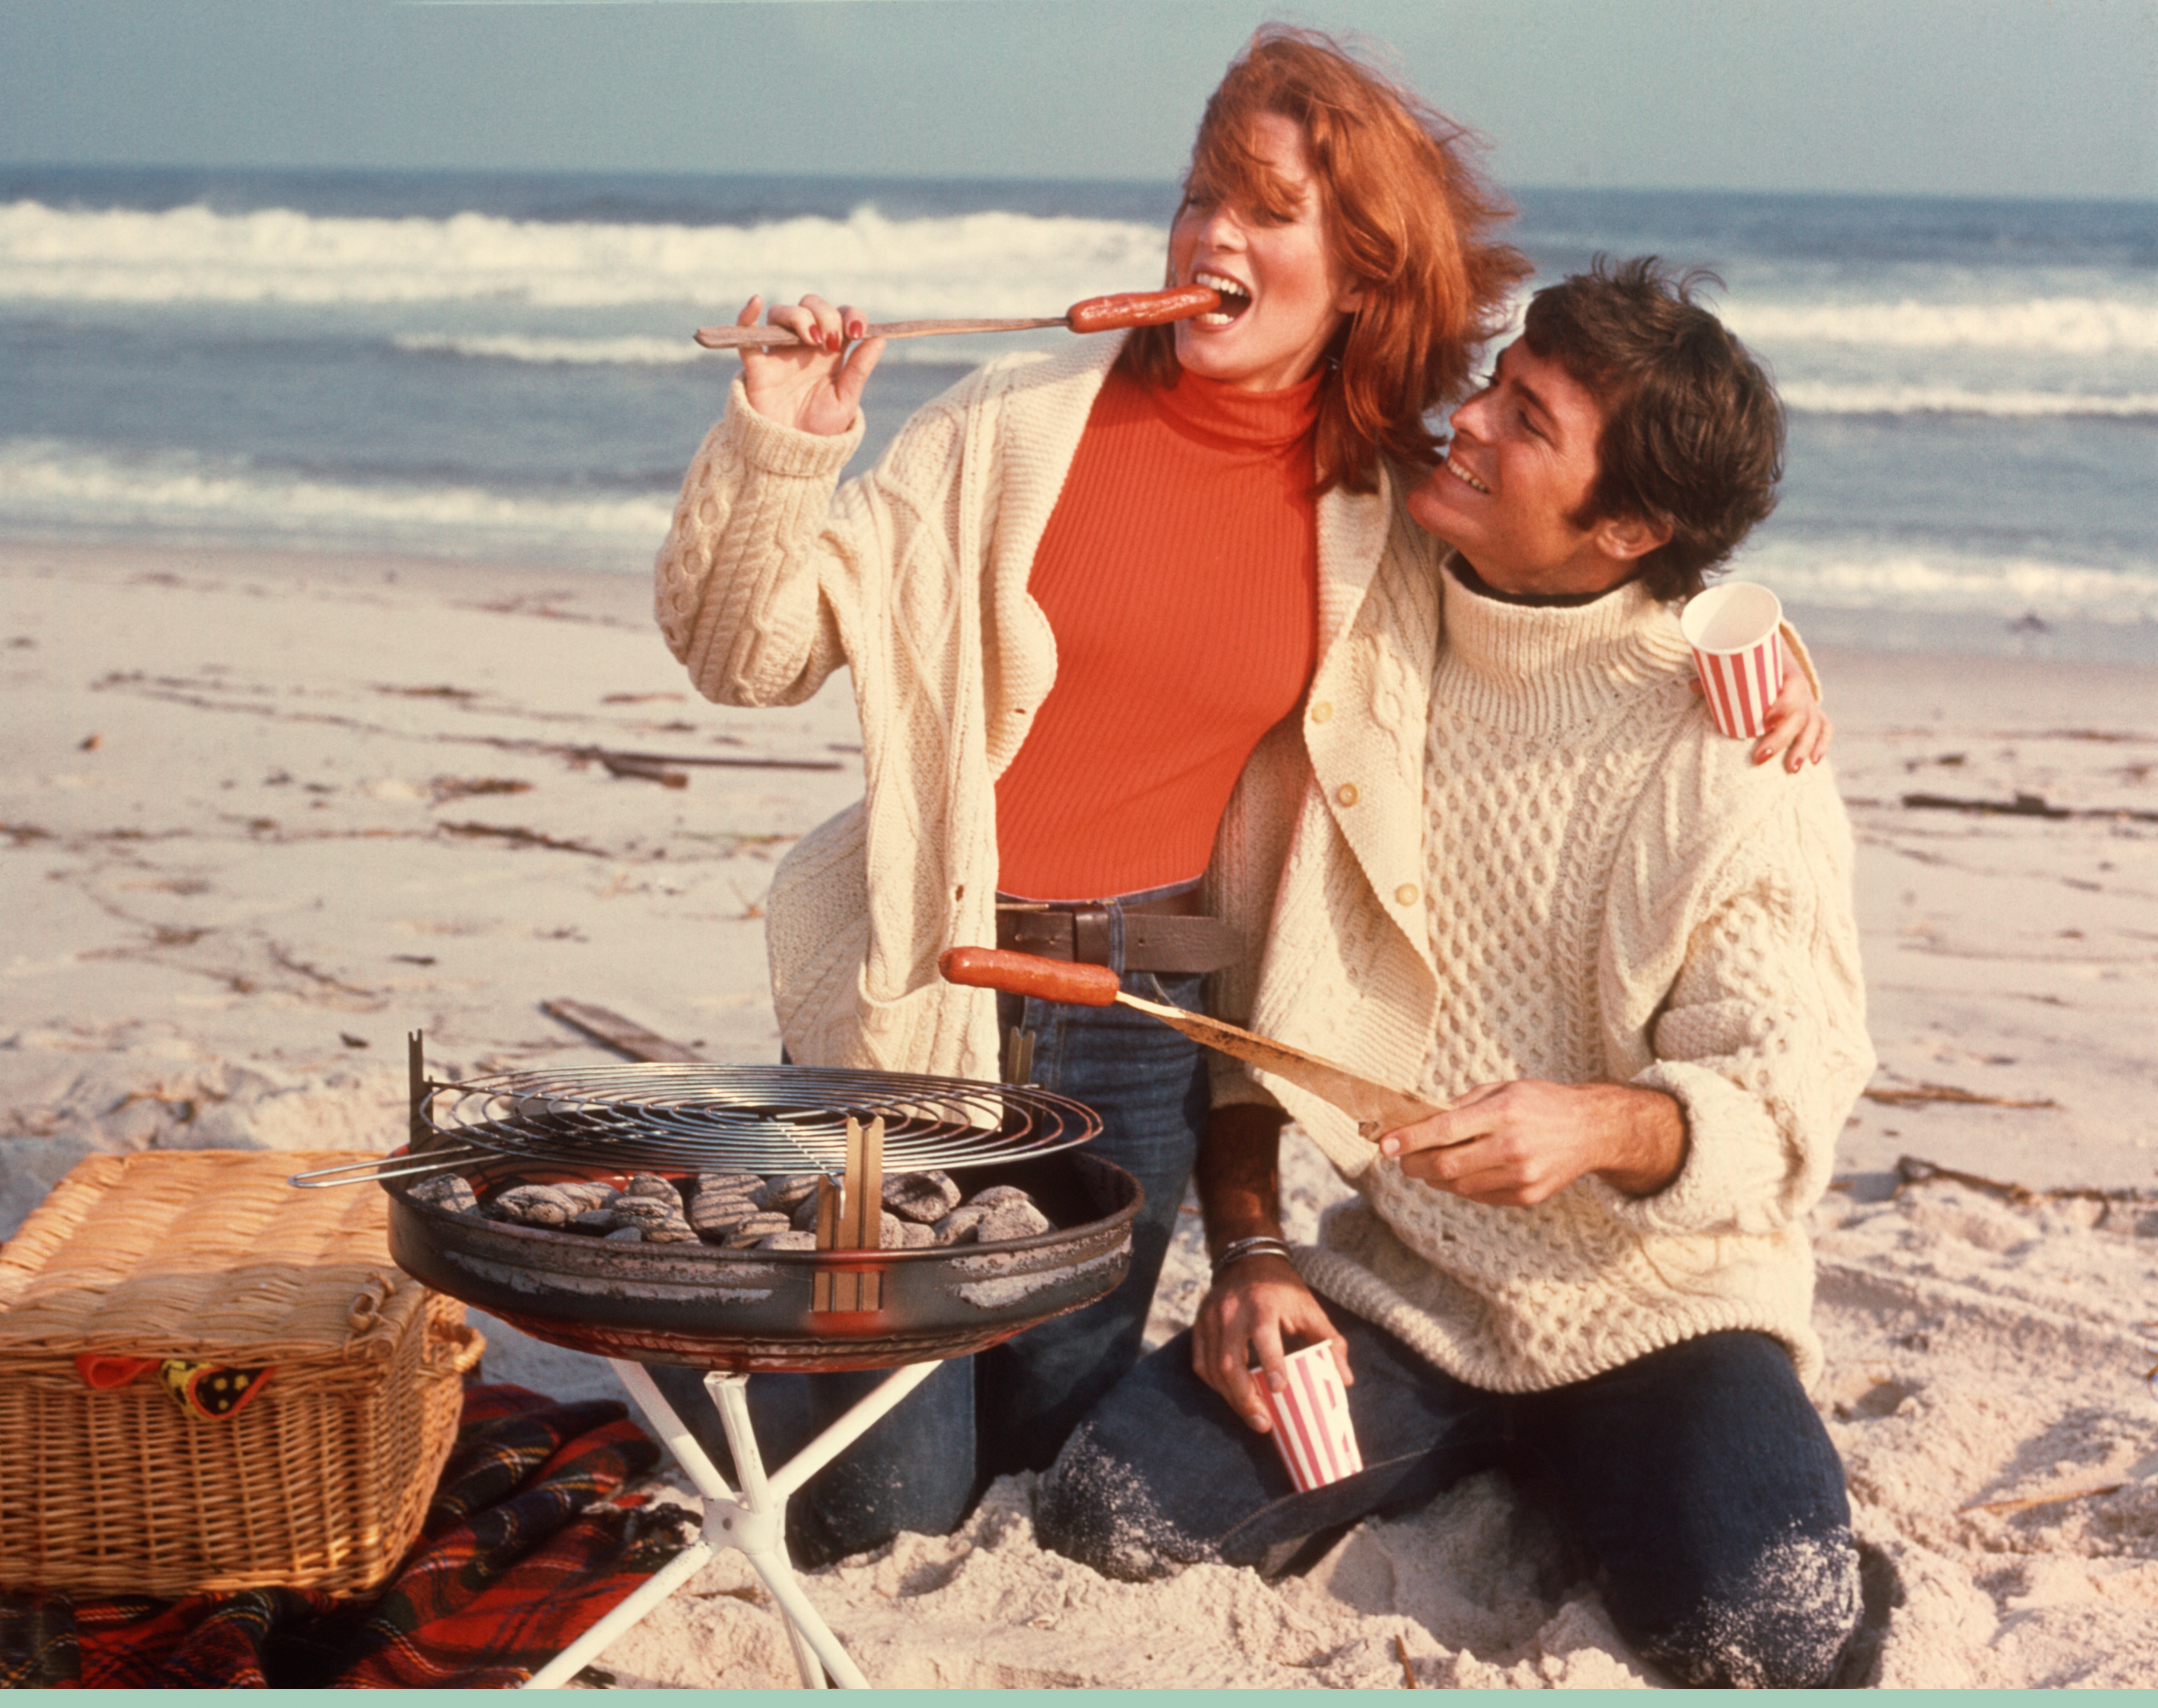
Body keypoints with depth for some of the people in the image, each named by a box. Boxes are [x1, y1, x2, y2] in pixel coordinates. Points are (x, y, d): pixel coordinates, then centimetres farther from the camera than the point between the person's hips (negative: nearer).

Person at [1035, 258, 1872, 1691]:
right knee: (1108, 1520, -18)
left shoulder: (1737, 740, -10)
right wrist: (1248, 1253, -3)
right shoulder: (1361, 645, 0)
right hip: (1396, 1288, 3)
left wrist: (1603, 1125, -35)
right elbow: (1248, 984, 6)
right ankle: (1468, 1464, 10)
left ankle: (1593, 1479, 7)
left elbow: (1790, 1092, -13)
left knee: (1764, 1626, -28)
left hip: (1663, 1297, -2)